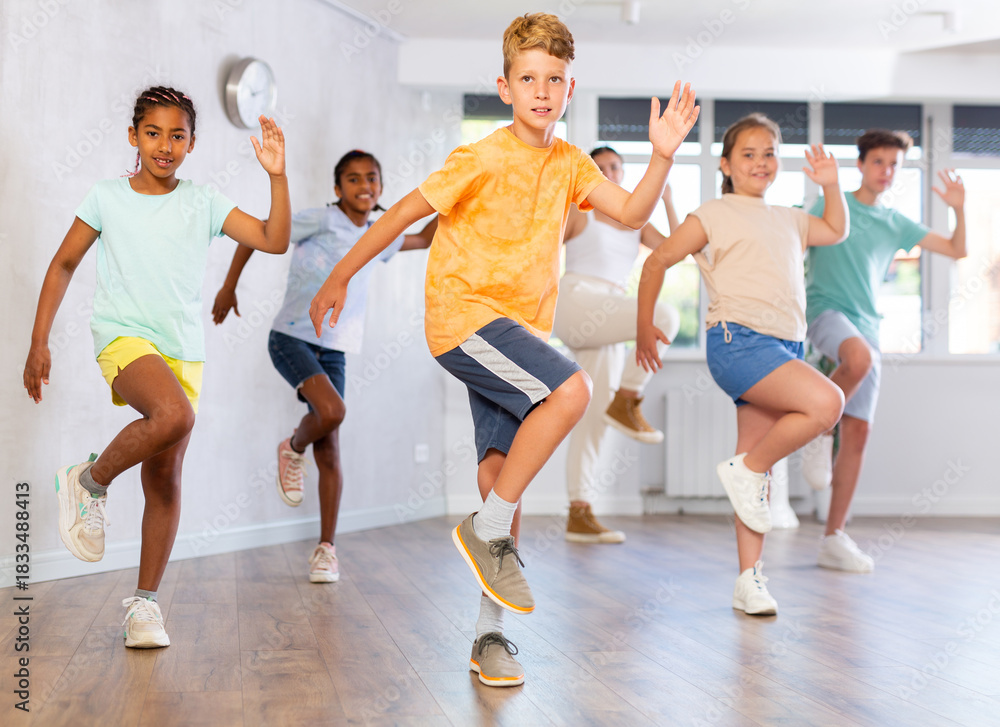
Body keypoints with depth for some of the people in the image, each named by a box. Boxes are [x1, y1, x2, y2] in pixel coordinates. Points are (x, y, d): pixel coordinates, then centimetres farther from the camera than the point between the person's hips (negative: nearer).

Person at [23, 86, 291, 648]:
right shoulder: (107, 198, 2)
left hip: (184, 350, 3)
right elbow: (64, 265, 9)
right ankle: (90, 481, -8)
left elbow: (275, 240, -2)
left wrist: (277, 175, -13)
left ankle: (145, 602, 17)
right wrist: (39, 342, 5)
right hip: (125, 338, -3)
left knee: (165, 480, 3)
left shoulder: (203, 203, 5)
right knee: (175, 415, -35)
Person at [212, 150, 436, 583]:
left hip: (332, 350, 5)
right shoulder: (321, 221, -7)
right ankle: (292, 450, 4)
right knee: (332, 411, -29)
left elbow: (424, 240, 30)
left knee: (329, 453, 1)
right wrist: (228, 288, 0)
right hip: (292, 338, -5)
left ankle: (326, 548, 9)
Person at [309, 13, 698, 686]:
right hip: (463, 313, -6)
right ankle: (489, 531, -13)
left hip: (520, 330, 6)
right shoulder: (485, 159, -10)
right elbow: (405, 211, -4)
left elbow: (632, 213, -2)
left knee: (501, 469, 0)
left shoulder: (570, 163, 9)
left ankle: (491, 631, 6)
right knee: (570, 390, -27)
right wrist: (340, 277, 0)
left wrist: (663, 157, -18)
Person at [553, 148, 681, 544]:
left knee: (595, 417, 1)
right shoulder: (577, 212, 6)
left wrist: (667, 200, 2)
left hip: (605, 320, 6)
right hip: (576, 303, -6)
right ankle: (626, 403, -15)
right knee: (665, 317, -26)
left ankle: (579, 516, 2)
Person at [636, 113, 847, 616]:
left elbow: (836, 232, 40)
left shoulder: (788, 220, 22)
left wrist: (831, 187, 24)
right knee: (826, 404, -25)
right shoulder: (713, 216, 4)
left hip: (784, 347, 6)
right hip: (738, 340, -6)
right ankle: (746, 470, -5)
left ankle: (749, 578, 6)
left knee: (757, 461, 3)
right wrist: (644, 324, 1)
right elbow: (658, 260, 5)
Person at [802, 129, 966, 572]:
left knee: (858, 433, -2)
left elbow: (957, 250, 15)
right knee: (860, 355, -39)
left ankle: (834, 539, 4)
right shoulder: (828, 207, 4)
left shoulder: (895, 225, 15)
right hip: (826, 309, -5)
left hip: (866, 327, 5)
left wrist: (959, 209, 0)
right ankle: (819, 433, -14)